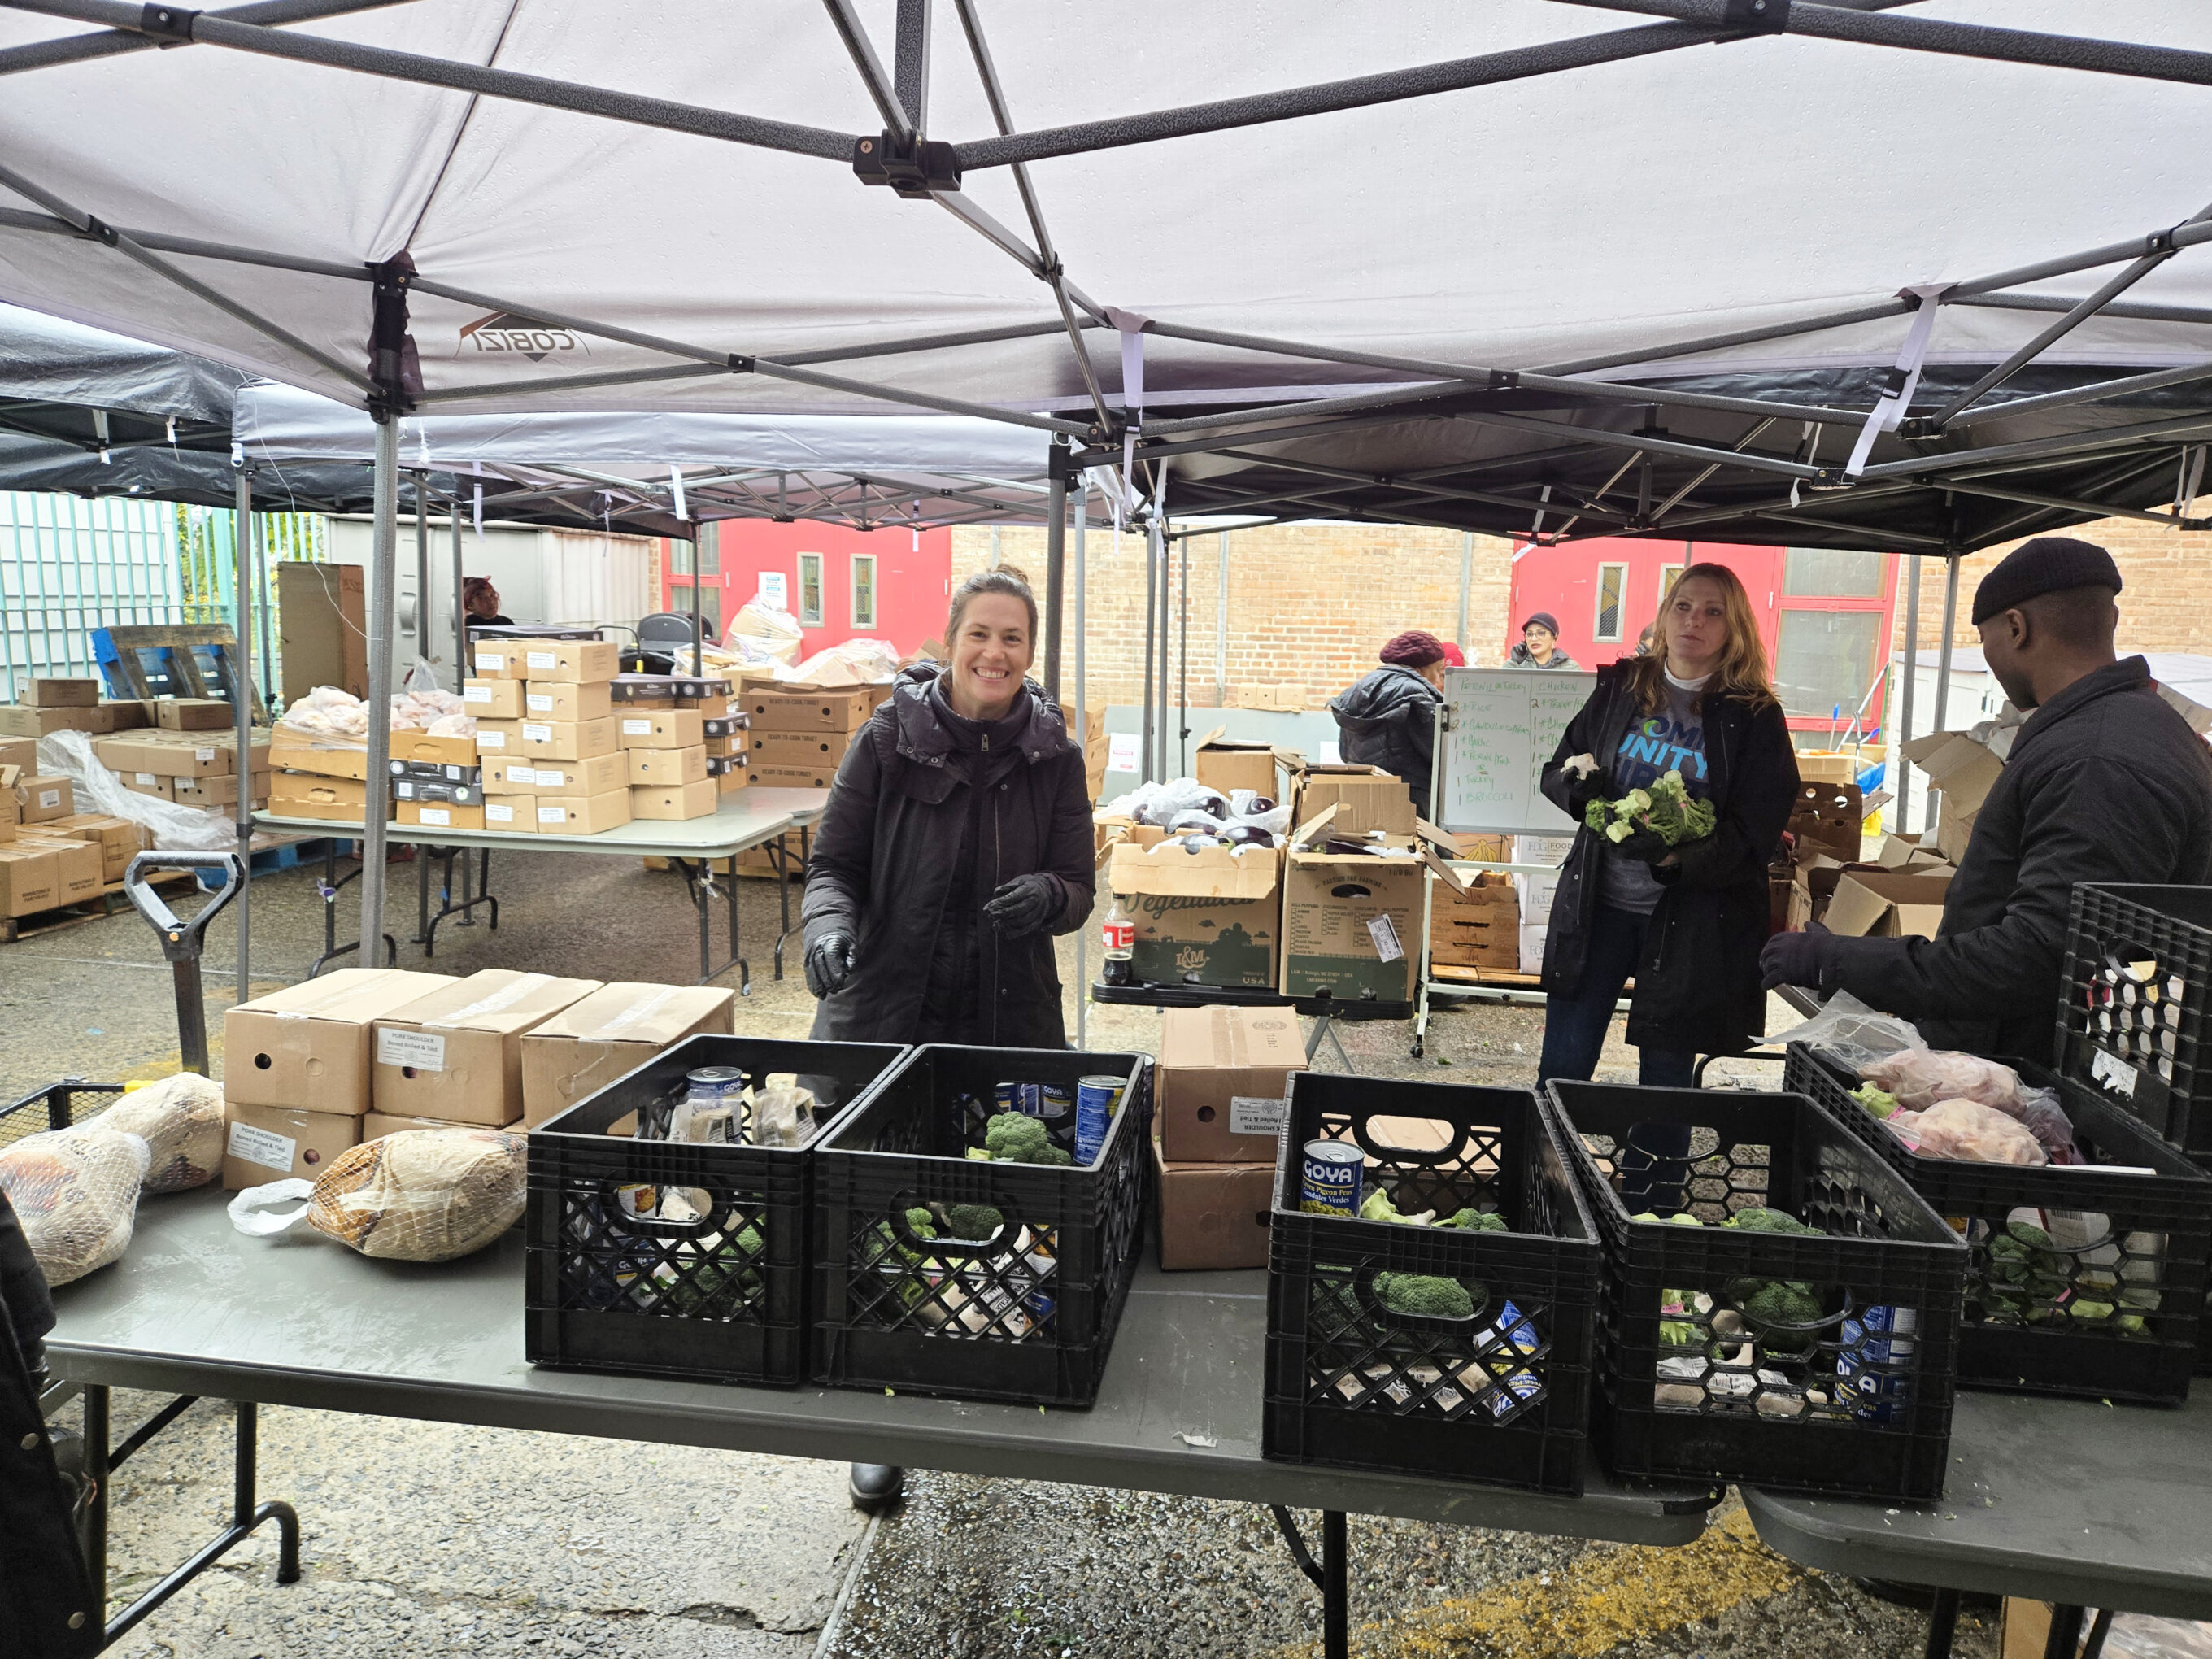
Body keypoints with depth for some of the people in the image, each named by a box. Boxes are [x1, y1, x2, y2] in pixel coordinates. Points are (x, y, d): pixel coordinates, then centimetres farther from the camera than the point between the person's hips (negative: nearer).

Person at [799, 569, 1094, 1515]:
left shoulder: (1054, 757, 2)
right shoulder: (888, 740, -4)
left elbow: (1077, 890, 3)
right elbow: (832, 864, -1)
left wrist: (1046, 896, -20)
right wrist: (828, 925, -22)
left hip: (1011, 1023, 2)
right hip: (885, 1018, -1)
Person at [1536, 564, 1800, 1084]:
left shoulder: (1754, 717, -4)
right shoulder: (1619, 687, 5)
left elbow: (1755, 837, -8)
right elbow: (1556, 772, 10)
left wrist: (1675, 857, -26)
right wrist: (1579, 783, -14)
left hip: (1691, 920, -2)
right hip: (1597, 903, 2)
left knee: (1665, 1082, 10)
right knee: (1561, 1071, 7)